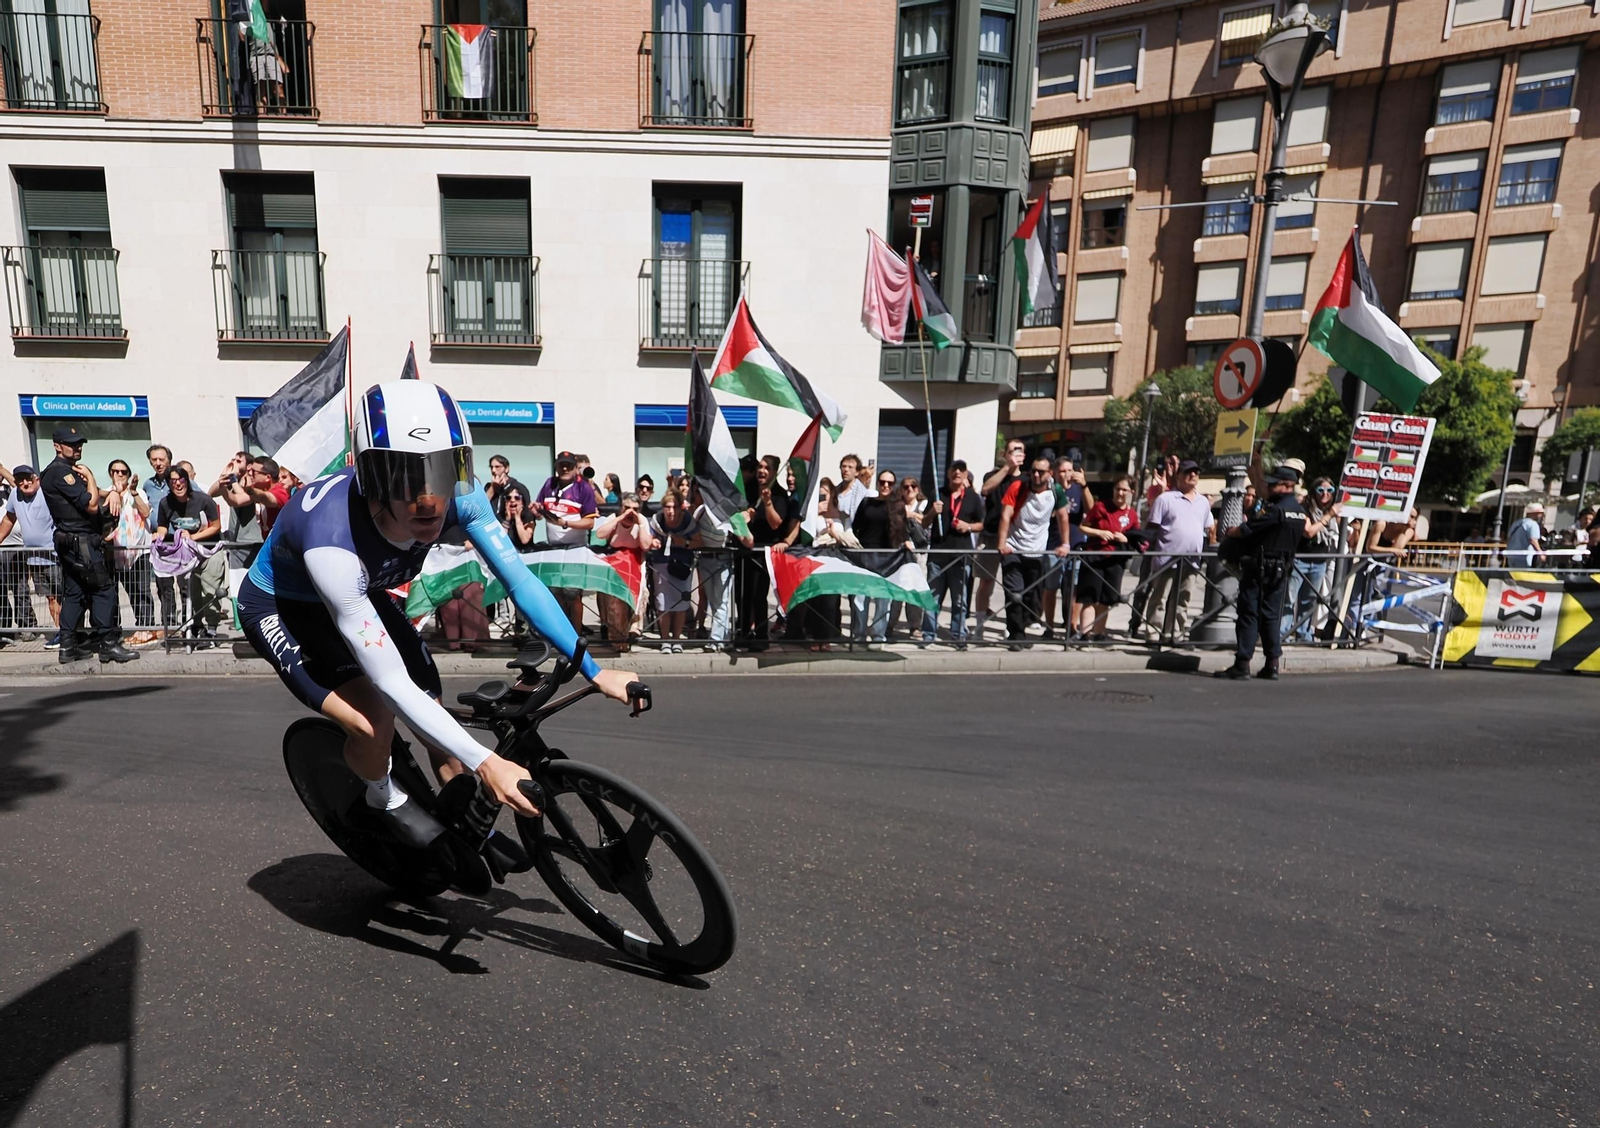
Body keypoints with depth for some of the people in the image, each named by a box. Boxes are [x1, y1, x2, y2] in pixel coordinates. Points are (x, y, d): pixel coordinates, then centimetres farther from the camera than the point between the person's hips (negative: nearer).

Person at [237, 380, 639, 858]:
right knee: (374, 721, -28)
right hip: (279, 607, -4)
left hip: (363, 592, 5)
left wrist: (595, 670, -30)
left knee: (433, 712, -1)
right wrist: (485, 763, -48)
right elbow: (391, 682, -43)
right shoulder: (333, 541, -43)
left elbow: (521, 582, -24)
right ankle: (384, 801, 8)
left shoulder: (458, 498, -30)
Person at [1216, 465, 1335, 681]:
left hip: (1258, 568, -8)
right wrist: (1328, 517, 43)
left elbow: (1243, 530, -19)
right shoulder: (1301, 511, 9)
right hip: (1281, 570, 8)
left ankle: (1242, 663, -5)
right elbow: (1309, 533, 26)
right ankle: (1272, 665, 13)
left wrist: (1229, 532, 2)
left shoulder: (1274, 509, -16)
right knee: (1271, 615, 12)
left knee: (1249, 614, -5)